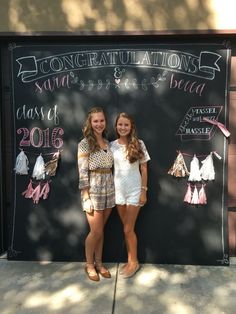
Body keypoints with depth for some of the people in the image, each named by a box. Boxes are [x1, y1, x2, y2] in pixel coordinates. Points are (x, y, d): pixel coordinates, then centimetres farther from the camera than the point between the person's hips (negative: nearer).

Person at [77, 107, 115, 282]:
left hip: (109, 190, 5)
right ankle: (89, 265, 24)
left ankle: (99, 262, 30)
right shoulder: (85, 144, -8)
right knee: (96, 231, 2)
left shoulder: (107, 143, 9)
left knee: (101, 230, 14)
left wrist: (113, 190, 8)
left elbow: (110, 168, 12)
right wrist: (86, 198, -16)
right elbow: (82, 172, -12)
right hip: (93, 191, -5)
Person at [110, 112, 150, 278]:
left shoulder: (139, 144, -6)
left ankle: (134, 262, 21)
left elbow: (144, 169, -4)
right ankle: (130, 260, 29)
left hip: (134, 191, -3)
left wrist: (144, 190, -7)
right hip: (118, 190, 3)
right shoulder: (112, 145, 2)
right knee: (127, 229, 14)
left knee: (128, 229, 1)